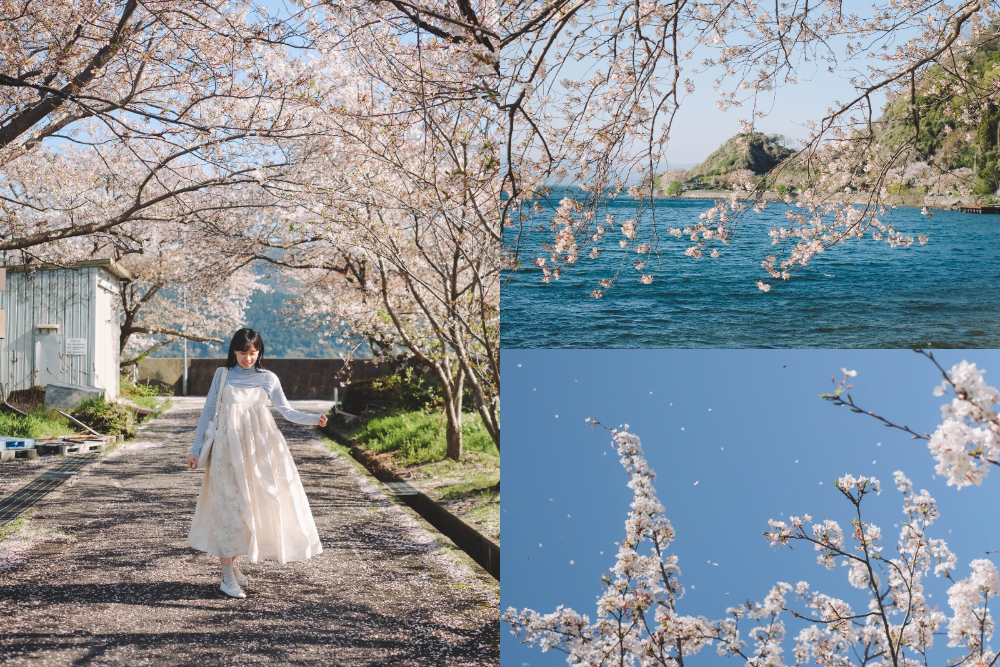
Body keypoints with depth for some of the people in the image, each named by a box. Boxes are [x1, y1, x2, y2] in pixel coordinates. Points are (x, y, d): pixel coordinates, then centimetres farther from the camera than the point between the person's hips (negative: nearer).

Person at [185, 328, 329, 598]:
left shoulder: (268, 378, 8)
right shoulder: (222, 375, 6)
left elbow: (286, 411, 2)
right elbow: (208, 411, 9)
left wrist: (314, 419, -15)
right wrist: (196, 448, 8)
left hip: (261, 446, 2)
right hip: (230, 445, -2)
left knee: (261, 502, 0)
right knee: (229, 504, -6)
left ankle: (232, 563, 18)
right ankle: (228, 576, -3)